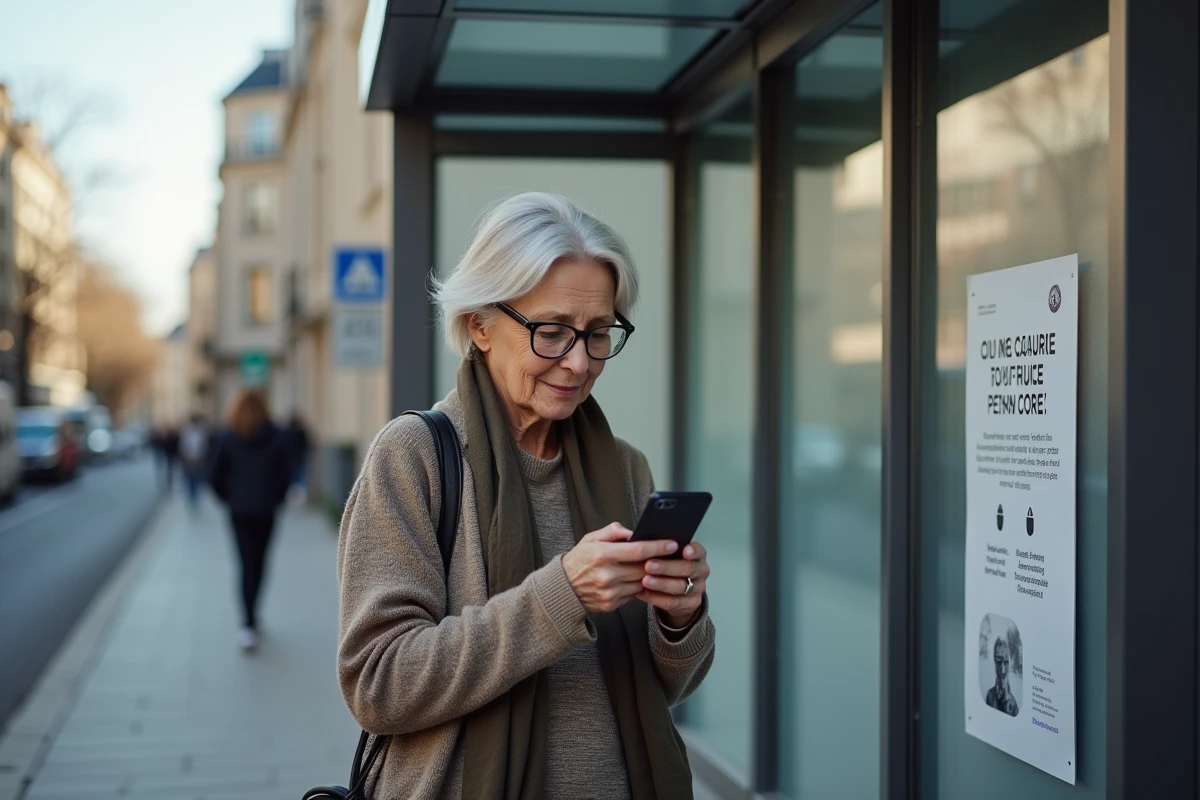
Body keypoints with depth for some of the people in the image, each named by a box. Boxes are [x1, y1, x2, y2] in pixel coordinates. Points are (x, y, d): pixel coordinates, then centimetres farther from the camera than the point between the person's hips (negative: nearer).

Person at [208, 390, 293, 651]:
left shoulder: (227, 439, -4)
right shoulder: (276, 438, -4)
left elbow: (216, 478, -3)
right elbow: (285, 474, -5)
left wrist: (230, 499, 13)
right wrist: (275, 498, 10)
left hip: (239, 510, -1)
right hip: (266, 510, 1)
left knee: (247, 564, -1)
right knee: (259, 562, 16)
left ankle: (249, 623, -14)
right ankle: (251, 615, 25)